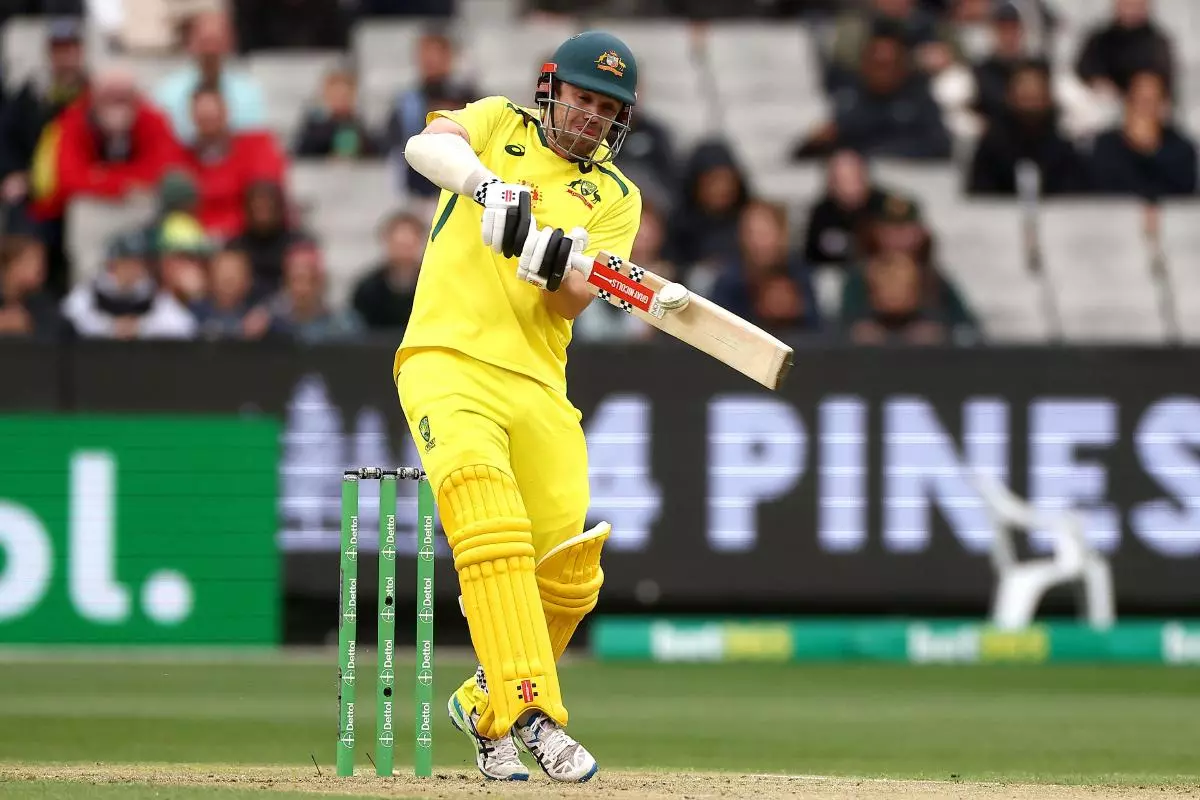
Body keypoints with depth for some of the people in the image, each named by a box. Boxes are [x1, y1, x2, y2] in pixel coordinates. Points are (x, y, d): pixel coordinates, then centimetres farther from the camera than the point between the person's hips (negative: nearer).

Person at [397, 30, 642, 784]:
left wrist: (552, 266, -25)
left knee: (570, 574, -3)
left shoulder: (616, 197, 13)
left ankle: (486, 704, 21)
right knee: (490, 524, -25)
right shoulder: (499, 125, 10)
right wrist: (485, 184, -31)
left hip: (537, 385, 4)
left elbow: (574, 301, -2)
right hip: (446, 362, -4)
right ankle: (530, 713, -31)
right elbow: (426, 146, -13)